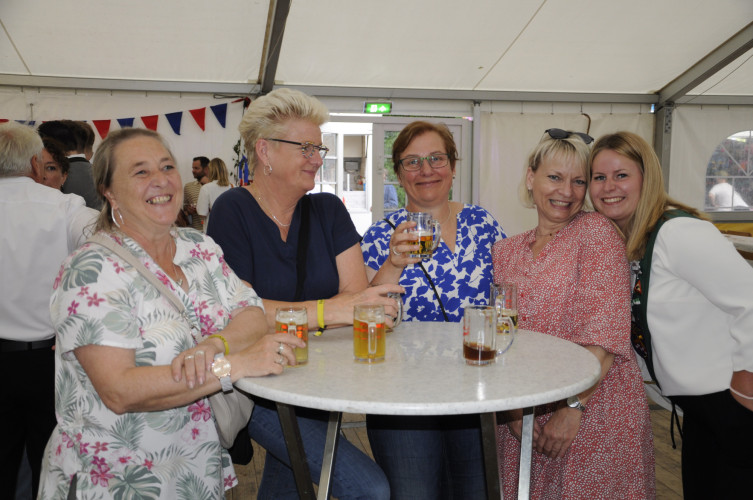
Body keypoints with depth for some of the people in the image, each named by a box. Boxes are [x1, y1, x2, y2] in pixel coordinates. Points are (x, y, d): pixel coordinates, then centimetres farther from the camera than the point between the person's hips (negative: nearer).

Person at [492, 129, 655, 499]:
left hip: (595, 417, -4)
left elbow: (606, 331, -15)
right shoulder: (506, 251, 6)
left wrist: (573, 406, -19)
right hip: (526, 422, 4)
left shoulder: (596, 231, -6)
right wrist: (513, 409, -5)